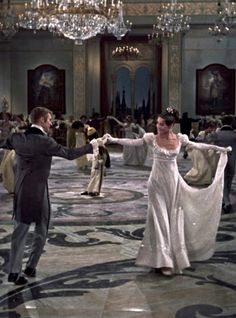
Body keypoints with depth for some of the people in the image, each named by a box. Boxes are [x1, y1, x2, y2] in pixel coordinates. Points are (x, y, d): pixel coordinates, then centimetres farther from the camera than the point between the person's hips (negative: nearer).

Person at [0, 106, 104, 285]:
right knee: (41, 231, 13)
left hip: (21, 191, 6)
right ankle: (31, 267, 18)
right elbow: (69, 154, -12)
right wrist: (92, 146, 0)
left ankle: (15, 272, 11)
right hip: (38, 191, -6)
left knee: (20, 232, 11)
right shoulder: (44, 141, -16)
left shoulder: (18, 137, 2)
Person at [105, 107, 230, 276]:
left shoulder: (180, 139, -4)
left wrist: (218, 148, 15)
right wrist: (113, 140, -14)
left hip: (174, 181, 2)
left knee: (174, 219, 9)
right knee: (160, 219, -3)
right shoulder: (152, 138, -9)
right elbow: (132, 142, -8)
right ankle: (163, 260, 2)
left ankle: (175, 257, 25)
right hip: (157, 182, -2)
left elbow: (197, 145, 9)